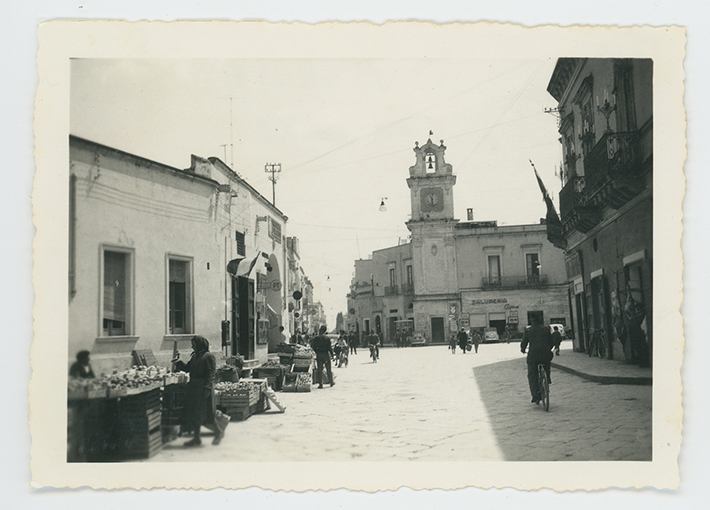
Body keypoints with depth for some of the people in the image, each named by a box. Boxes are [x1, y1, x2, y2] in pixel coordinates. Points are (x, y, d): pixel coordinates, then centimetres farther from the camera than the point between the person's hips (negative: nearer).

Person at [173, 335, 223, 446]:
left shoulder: (209, 356, -10)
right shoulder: (194, 356, 15)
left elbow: (211, 373, -15)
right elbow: (187, 368, 14)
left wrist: (208, 388, -22)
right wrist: (178, 361, 1)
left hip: (203, 388, -8)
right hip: (193, 387, 8)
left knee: (204, 414, -5)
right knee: (193, 413, 9)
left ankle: (218, 432, 13)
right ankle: (196, 438, 17)